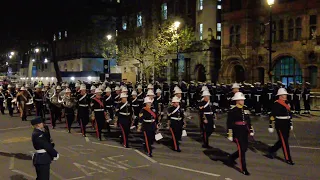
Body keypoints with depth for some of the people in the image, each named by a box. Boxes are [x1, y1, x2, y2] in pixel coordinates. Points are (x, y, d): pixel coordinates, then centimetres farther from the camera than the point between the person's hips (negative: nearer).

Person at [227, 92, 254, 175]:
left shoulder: (245, 109, 7)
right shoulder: (232, 110, -13)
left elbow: (248, 120, 15)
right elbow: (229, 123, -13)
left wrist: (251, 130, 14)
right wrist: (230, 134, -14)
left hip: (244, 132, 7)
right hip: (237, 132, -7)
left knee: (245, 148, 14)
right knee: (242, 149, -6)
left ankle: (232, 157, 39)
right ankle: (243, 169, 4)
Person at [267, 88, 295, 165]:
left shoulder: (286, 103, 12)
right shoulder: (276, 104, -13)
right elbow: (272, 115, -14)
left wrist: (291, 124, 21)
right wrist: (271, 126, -15)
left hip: (286, 125, 8)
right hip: (280, 125, -8)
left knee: (282, 140, 15)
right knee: (284, 141, -3)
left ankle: (272, 150, 34)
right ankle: (288, 159, 5)